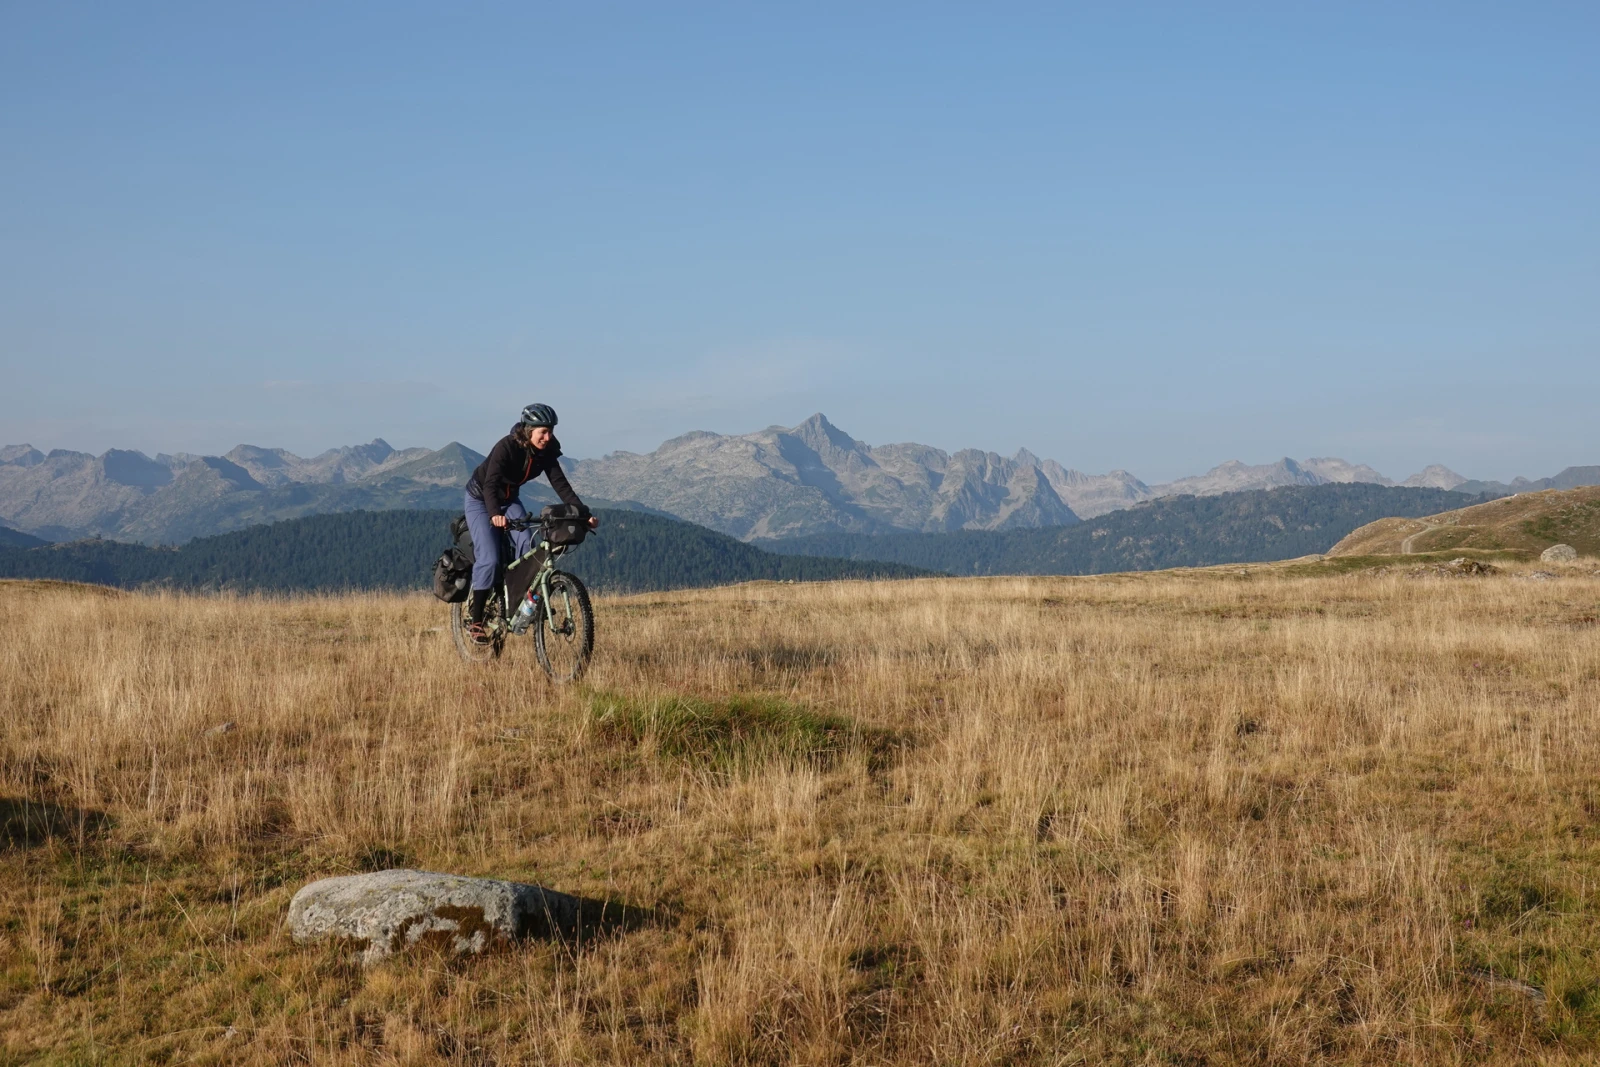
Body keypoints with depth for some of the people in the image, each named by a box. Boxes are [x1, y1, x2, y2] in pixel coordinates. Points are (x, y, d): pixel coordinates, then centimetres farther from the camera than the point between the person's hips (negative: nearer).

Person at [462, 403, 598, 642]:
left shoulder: (546, 452, -15)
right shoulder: (506, 447, -31)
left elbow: (561, 485, -17)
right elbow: (490, 484, -40)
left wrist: (584, 513, -29)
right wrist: (495, 514, -58)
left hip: (509, 499, 5)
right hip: (480, 500, -5)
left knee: (527, 544, -21)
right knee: (489, 559, -18)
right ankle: (474, 620, -8)